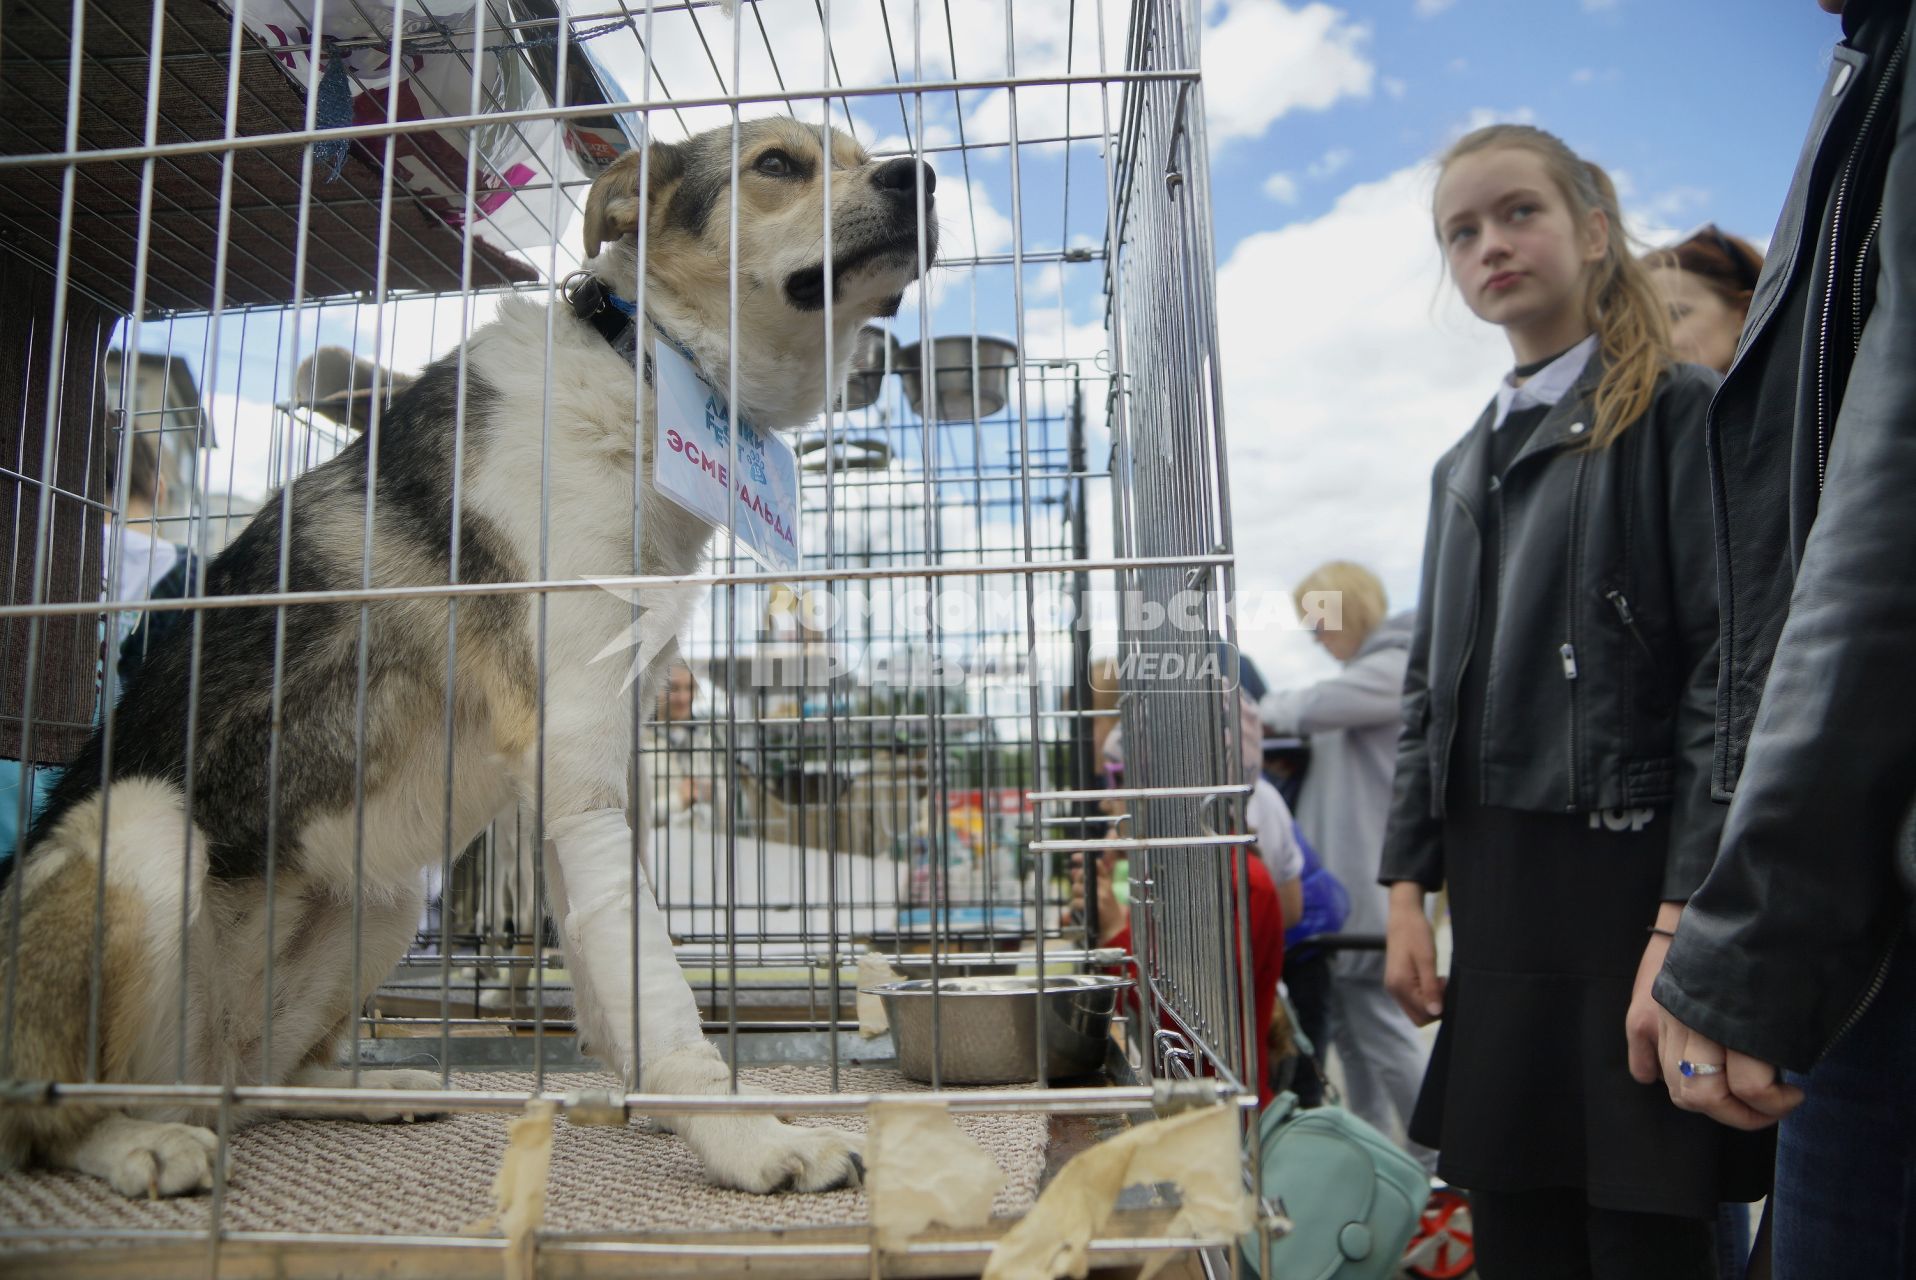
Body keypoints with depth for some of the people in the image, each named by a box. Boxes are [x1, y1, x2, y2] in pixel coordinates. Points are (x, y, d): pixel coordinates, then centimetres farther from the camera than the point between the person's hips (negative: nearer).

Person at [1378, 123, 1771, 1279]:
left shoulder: (1681, 415, -2)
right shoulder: (1465, 467, 17)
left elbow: (1729, 673, -10)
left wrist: (1685, 922, -17)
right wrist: (1408, 892, 9)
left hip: (1632, 877, -5)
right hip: (1497, 898, 6)